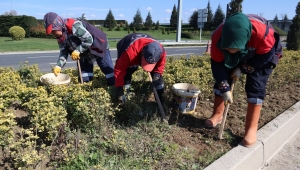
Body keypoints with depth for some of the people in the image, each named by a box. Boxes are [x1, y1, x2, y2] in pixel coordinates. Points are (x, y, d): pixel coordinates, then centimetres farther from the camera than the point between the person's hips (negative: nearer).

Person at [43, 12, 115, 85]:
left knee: (108, 70, -5)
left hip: (98, 47, -8)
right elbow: (63, 52, -1)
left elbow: (89, 39, -33)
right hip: (84, 54, 8)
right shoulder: (60, 37, -4)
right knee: (84, 79, 8)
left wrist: (78, 51, -32)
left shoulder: (74, 26, -32)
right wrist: (58, 66, -13)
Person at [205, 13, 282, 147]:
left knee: (255, 87, -16)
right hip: (236, 57, 3)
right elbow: (217, 64, -24)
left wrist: (242, 69, -21)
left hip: (263, 55, -3)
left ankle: (251, 129, -8)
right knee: (221, 80, -3)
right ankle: (217, 115, 16)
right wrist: (225, 88, -28)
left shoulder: (262, 33, -43)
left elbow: (265, 56, -23)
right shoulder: (218, 36, -35)